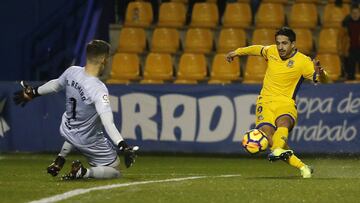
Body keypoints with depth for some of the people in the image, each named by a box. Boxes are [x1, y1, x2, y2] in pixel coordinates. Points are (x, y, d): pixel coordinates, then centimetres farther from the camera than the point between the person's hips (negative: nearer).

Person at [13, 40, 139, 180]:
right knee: (115, 171, 9)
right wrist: (123, 147, -43)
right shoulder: (98, 89, -32)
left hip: (66, 130, 7)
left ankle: (59, 160, 25)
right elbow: (108, 124, -39)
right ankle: (84, 172, -15)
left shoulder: (72, 72, -13)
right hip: (87, 141, -7)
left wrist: (34, 93, 27)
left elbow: (55, 85, 9)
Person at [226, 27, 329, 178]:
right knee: (267, 131, -26)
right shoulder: (271, 51, 6)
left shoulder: (303, 62, -5)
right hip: (266, 101, 2)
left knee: (283, 122, -38)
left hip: (286, 103, -2)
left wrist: (320, 72, -30)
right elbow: (257, 49, 29)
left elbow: (323, 80, -8)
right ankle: (302, 167, -28)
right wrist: (237, 52, 37)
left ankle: (278, 151, -68)